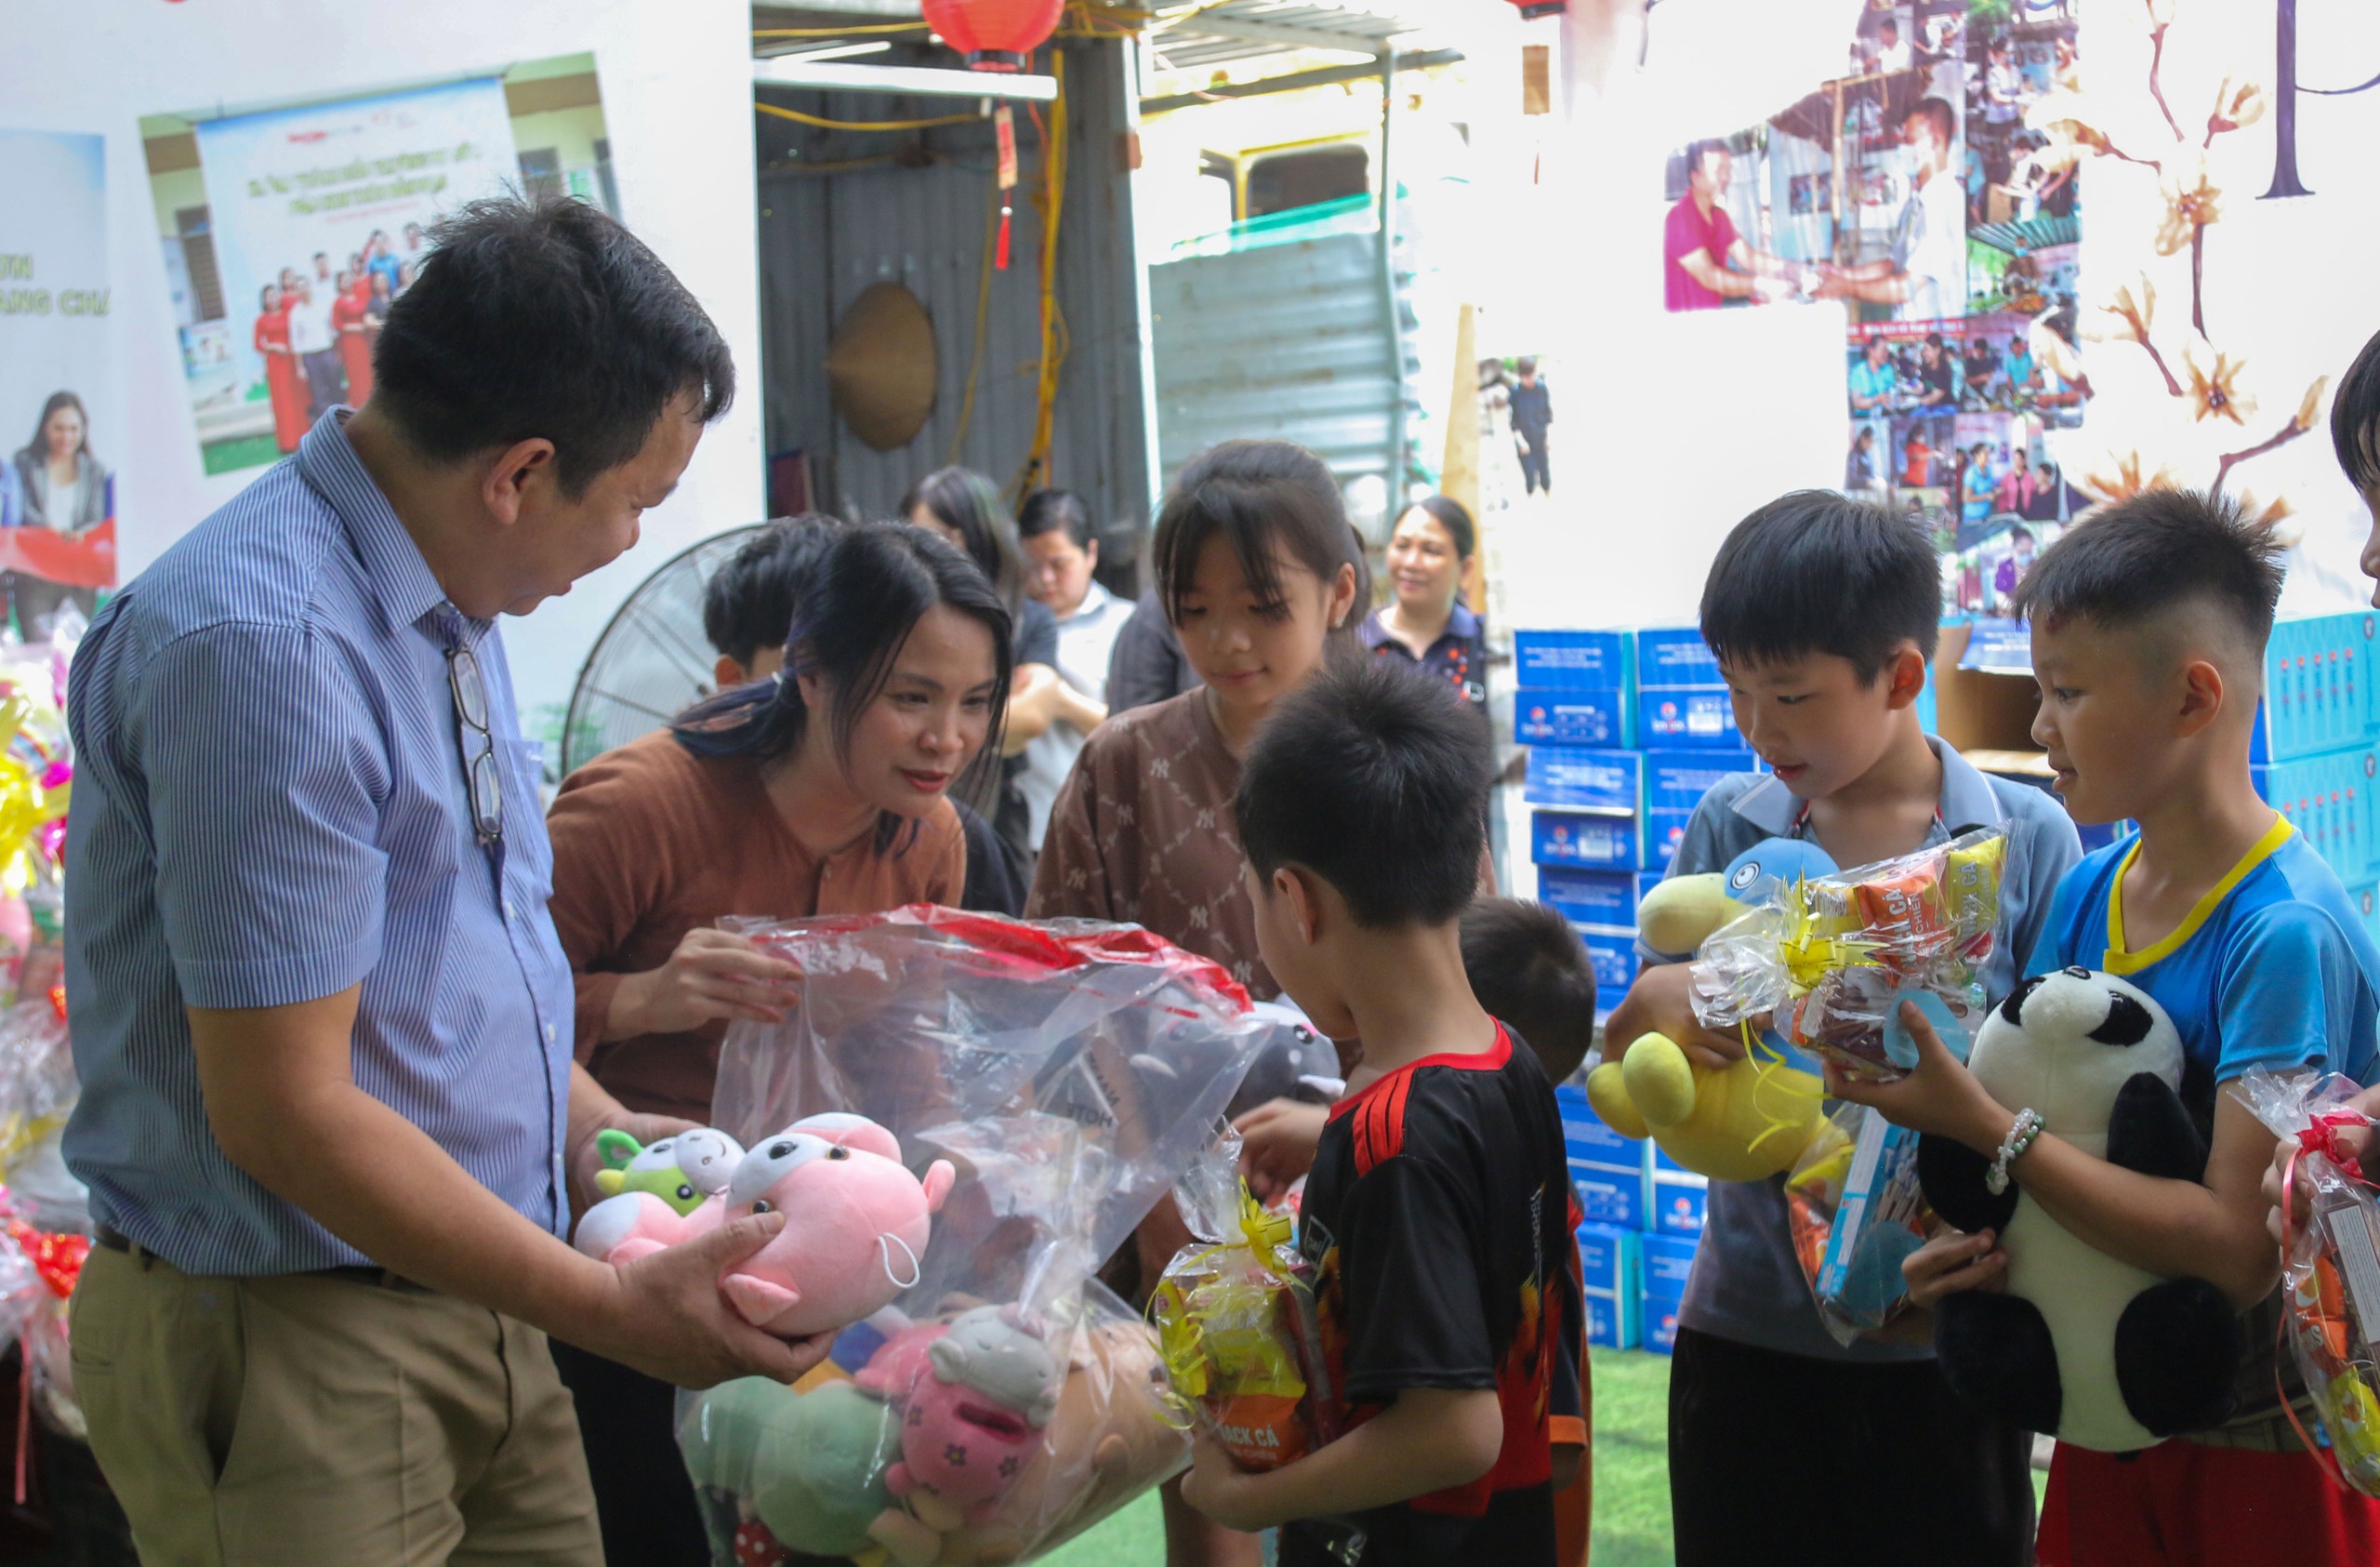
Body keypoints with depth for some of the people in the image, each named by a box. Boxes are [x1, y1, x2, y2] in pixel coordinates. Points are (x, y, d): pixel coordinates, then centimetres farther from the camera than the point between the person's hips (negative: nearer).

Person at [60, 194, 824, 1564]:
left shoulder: (446, 601, 8)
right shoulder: (269, 645, -24)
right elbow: (283, 1112, -24)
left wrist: (592, 1122, 11)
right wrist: (610, 1309, -18)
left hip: (470, 1308, 9)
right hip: (289, 1357, -9)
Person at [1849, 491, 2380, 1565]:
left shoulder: (2287, 931, -21)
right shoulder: (2081, 898, 0)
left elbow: (2236, 1246, -25)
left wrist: (1976, 1120, -25)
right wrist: (1984, 1243, -14)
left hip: (2273, 1448, -6)